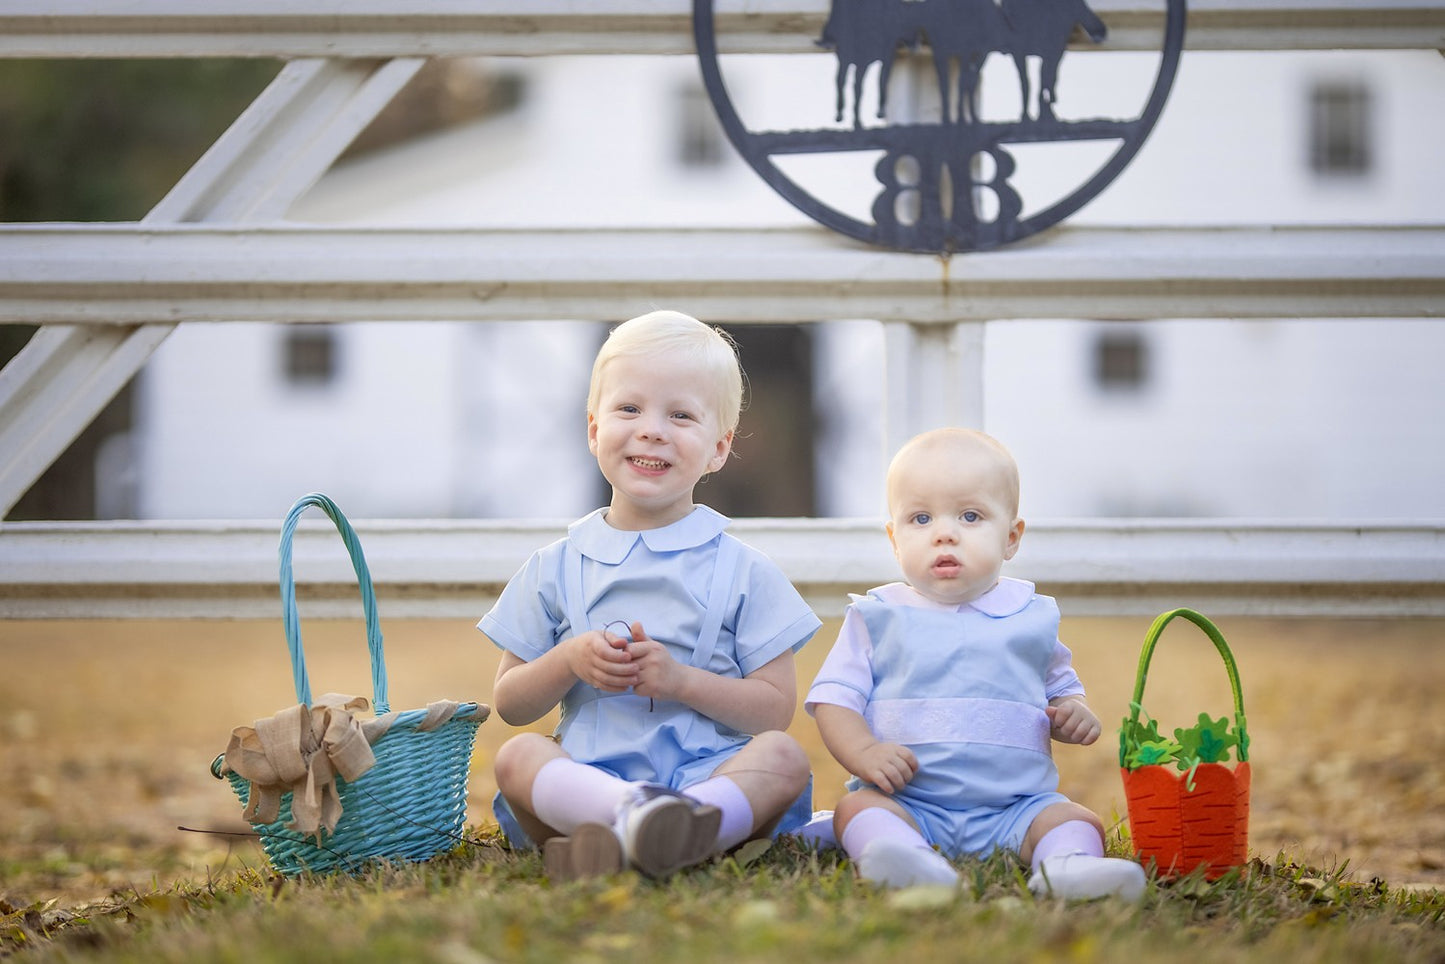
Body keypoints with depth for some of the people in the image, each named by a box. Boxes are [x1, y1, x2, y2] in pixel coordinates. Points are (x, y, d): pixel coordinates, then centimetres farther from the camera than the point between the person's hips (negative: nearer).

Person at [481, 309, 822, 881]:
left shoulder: (740, 572, 10)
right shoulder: (556, 569, 15)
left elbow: (775, 709, 5)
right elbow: (508, 704, 15)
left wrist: (680, 680, -10)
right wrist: (570, 662, -5)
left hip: (708, 770, 0)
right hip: (588, 774, 1)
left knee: (784, 757, -28)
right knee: (516, 756, -28)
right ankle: (636, 812, -57)